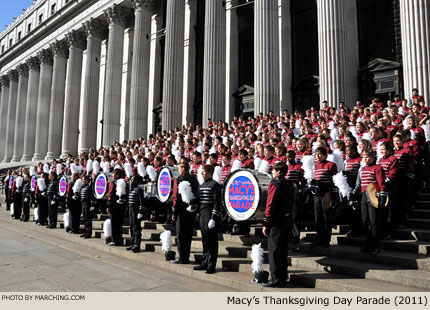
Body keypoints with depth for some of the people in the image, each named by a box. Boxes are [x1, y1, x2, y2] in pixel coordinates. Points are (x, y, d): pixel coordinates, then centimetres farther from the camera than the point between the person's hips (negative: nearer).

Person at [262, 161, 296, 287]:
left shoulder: (274, 183, -12)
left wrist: (266, 224, -12)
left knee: (274, 250, -1)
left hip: (277, 221, -8)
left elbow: (270, 205, -16)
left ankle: (276, 279, 1)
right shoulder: (290, 184, 11)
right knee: (283, 250, 14)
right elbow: (292, 203, 16)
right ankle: (283, 278, 20)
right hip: (288, 220, 8)